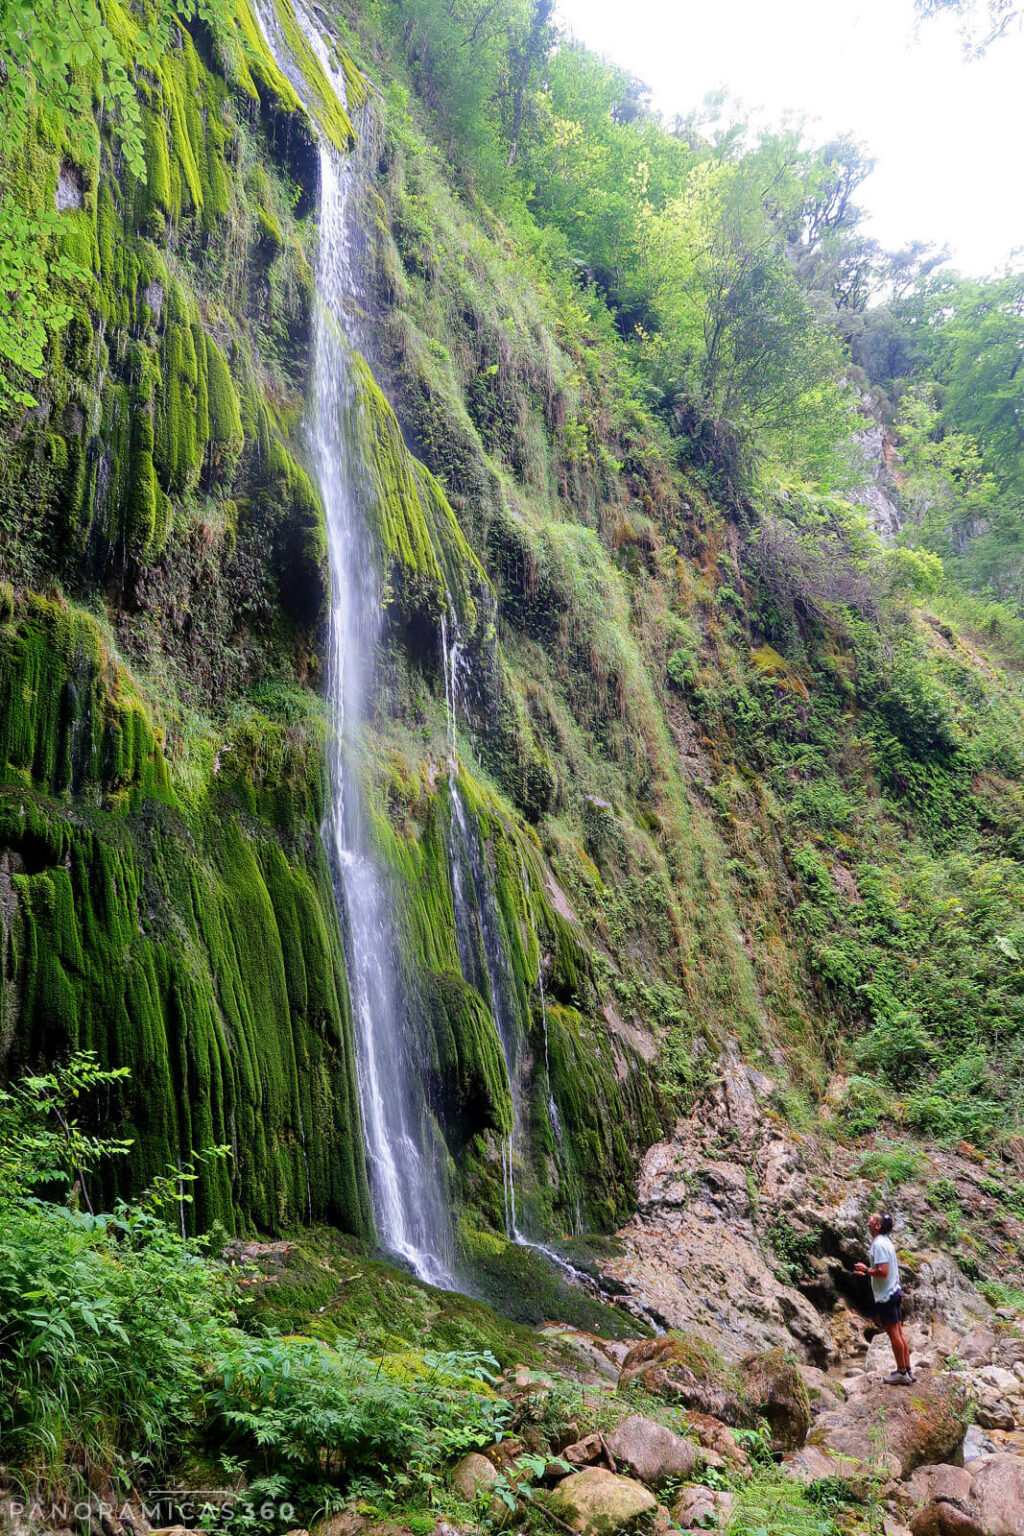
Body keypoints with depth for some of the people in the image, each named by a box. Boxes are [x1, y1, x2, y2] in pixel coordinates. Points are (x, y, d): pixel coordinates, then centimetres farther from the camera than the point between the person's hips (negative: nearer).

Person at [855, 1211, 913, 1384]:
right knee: (899, 1332, 13)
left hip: (885, 1296, -9)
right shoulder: (886, 1241, 10)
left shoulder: (879, 1244, -20)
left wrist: (866, 1270, -12)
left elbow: (882, 1271, -26)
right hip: (894, 1292, 9)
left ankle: (902, 1373, 6)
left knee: (894, 1333, -1)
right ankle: (907, 1370, 20)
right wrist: (869, 1271, 16)